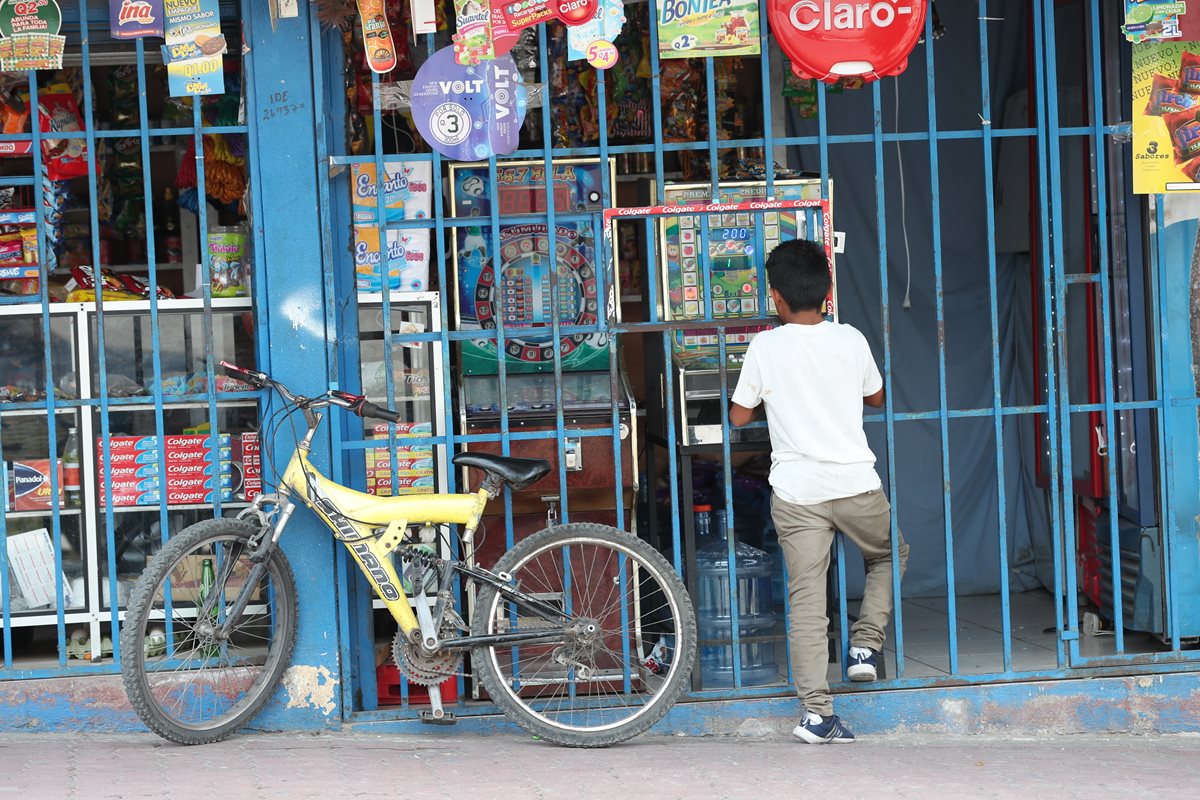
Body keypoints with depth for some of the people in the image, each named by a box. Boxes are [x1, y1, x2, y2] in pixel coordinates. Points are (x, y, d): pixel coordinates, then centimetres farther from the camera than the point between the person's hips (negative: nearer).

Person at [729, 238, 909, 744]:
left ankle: (816, 711, -5)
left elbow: (738, 416, 5)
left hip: (795, 491, -1)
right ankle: (865, 645, 13)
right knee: (890, 555, 28)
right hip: (855, 480, 1)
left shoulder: (765, 347, -4)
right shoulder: (851, 340, 0)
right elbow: (876, 398, 17)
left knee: (805, 597, 0)